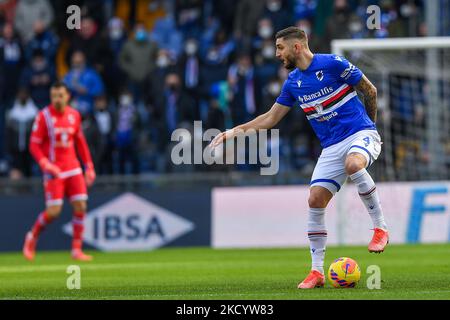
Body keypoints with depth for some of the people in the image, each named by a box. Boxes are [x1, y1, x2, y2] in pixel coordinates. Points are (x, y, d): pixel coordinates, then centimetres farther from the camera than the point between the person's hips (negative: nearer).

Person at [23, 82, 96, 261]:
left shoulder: (74, 115, 7)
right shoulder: (43, 116, -7)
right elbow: (34, 145, -8)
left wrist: (89, 166, 13)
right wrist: (46, 164, -22)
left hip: (73, 168, 5)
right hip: (54, 170, -5)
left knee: (80, 206, -4)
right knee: (54, 211, -12)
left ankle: (77, 249, 5)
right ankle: (32, 237, 14)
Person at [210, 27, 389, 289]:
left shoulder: (333, 64, -9)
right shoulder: (293, 82, 9)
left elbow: (370, 90, 1)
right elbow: (271, 118, 18)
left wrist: (368, 125, 13)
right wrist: (234, 132, 11)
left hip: (360, 133, -6)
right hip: (331, 147, 6)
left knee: (353, 164, -39)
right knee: (316, 200, -8)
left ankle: (380, 228, -21)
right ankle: (317, 272, 1)